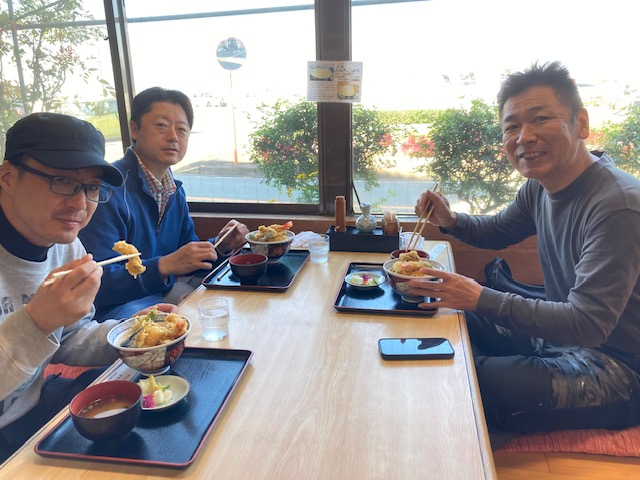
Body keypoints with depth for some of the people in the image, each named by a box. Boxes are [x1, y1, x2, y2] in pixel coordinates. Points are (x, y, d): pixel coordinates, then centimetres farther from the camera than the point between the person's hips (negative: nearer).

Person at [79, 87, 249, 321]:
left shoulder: (175, 190, 9)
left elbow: (186, 254, 17)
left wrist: (220, 247, -3)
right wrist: (165, 266, -30)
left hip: (166, 289, 8)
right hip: (119, 306, -8)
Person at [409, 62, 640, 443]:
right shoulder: (540, 186, -1)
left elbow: (589, 324, -31)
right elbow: (498, 232, 17)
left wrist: (481, 299, -34)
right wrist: (450, 221, -4)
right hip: (557, 335, 8)